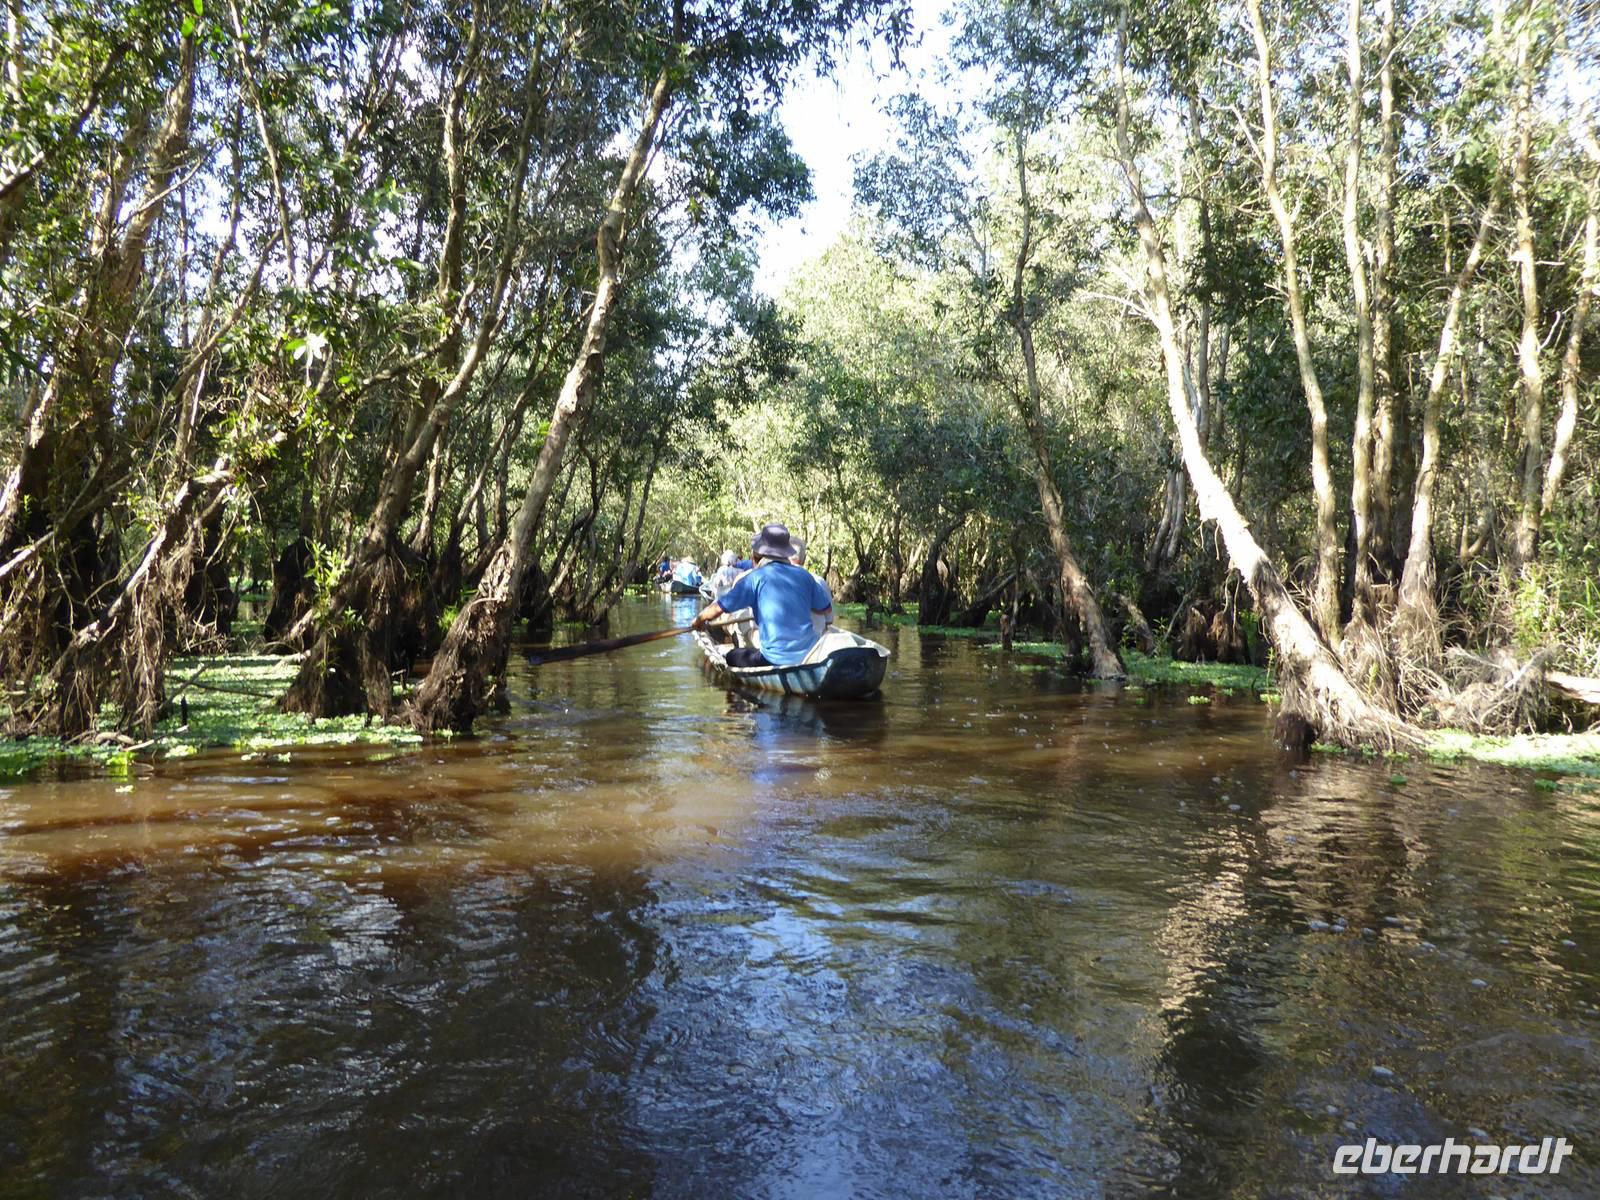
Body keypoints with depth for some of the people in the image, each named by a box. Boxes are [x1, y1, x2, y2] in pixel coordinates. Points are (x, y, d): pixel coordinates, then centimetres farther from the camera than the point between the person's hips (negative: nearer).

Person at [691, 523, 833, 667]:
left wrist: (699, 620, 14)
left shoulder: (755, 578, -5)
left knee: (732, 657, 22)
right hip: (811, 655, 4)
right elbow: (827, 610, 16)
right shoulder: (804, 575, 5)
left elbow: (717, 609, -6)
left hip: (777, 661, -4)